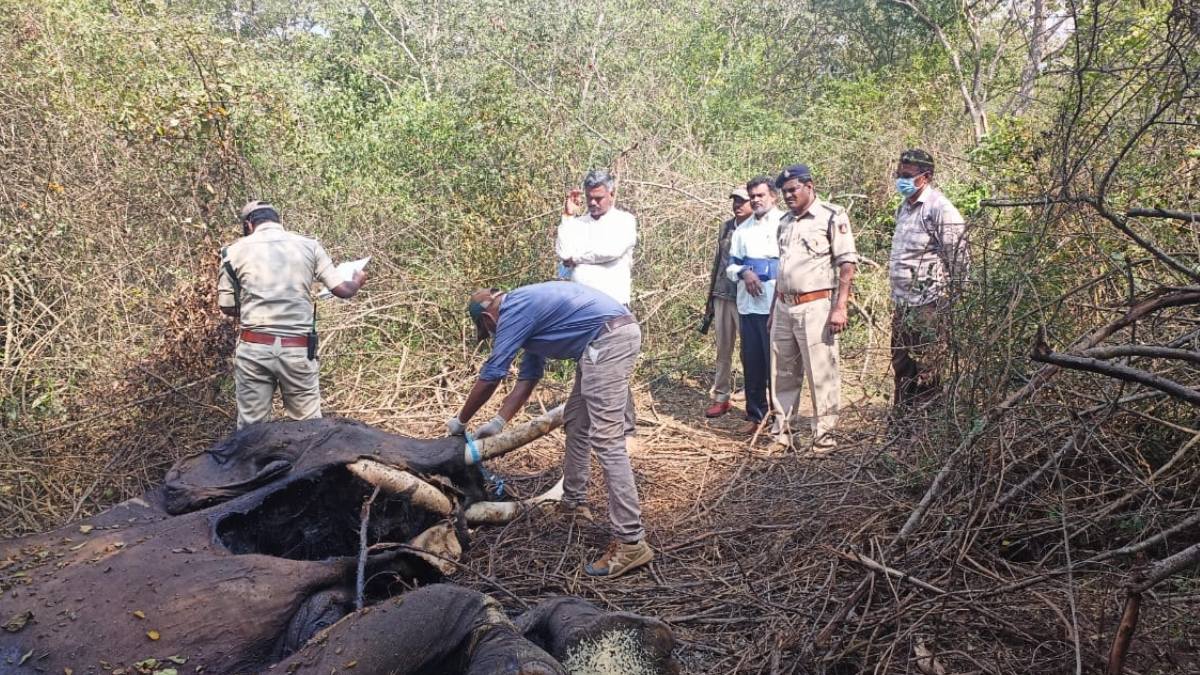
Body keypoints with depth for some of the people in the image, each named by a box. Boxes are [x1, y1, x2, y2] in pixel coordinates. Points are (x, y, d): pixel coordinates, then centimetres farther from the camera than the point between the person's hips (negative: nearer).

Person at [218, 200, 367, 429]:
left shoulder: (235, 251, 3)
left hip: (254, 348, 0)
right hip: (299, 349, 0)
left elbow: (226, 306, 8)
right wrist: (358, 280, 24)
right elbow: (343, 289, 2)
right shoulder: (309, 246, 3)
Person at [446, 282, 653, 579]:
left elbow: (489, 378, -1)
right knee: (576, 423, 21)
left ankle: (631, 542, -15)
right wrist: (498, 423, 28)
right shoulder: (526, 309, 25)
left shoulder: (512, 313, -4)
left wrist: (460, 422, 13)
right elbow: (527, 377, 29)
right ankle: (573, 502, 34)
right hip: (615, 334, 11)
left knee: (605, 439, -13)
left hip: (608, 338, -11)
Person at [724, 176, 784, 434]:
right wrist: (744, 273, -5)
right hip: (748, 304, 5)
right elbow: (732, 264, 16)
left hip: (777, 304, -5)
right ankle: (755, 415, 20)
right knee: (752, 360, 10)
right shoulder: (742, 229, 16)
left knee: (776, 361, -2)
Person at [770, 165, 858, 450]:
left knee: (821, 373, -2)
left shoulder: (832, 217, -6)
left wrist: (840, 307, -17)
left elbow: (847, 264, -10)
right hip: (783, 307, 7)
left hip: (815, 307, -7)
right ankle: (781, 430, 23)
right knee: (783, 373, 13)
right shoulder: (785, 222, 16)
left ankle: (824, 433, 9)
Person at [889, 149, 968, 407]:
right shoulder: (904, 207, 15)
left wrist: (948, 297, -12)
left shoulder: (939, 207, -12)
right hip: (902, 303, 9)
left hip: (929, 305, -9)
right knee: (901, 366, 17)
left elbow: (958, 257, -14)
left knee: (927, 373, -2)